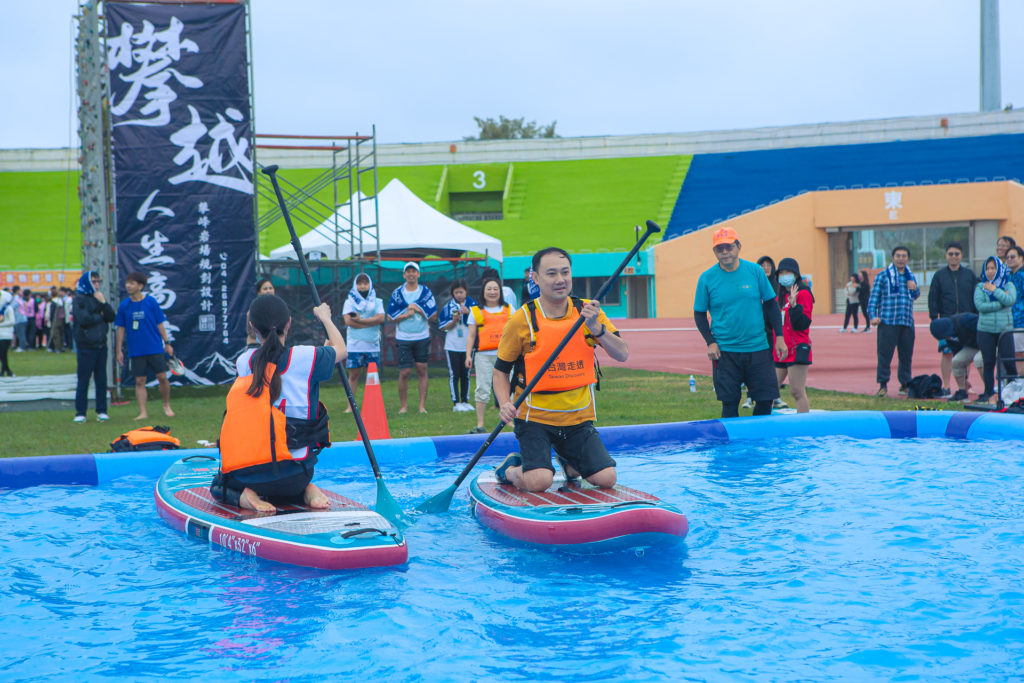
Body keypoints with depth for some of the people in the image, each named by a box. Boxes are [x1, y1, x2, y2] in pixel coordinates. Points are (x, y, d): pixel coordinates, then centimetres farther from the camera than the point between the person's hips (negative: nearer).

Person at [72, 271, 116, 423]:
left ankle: (101, 411, 12)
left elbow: (112, 317, 6)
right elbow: (83, 320, -18)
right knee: (83, 380, -3)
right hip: (86, 346, -6)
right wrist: (100, 316, -4)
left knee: (101, 379, 6)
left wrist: (103, 302, -7)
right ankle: (80, 413, 2)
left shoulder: (99, 298, 14)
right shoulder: (79, 300, -6)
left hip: (101, 345, 6)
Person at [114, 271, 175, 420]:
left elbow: (160, 324, 4)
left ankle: (167, 406, 19)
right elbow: (121, 329, 8)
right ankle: (143, 412, 6)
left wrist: (167, 343, 4)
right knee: (139, 381, 1)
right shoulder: (124, 305, 2)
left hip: (155, 349, -1)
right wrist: (119, 350, 6)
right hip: (136, 351, 1)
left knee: (162, 377, -1)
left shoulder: (151, 302, -2)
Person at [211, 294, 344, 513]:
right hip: (291, 476, 0)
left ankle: (244, 497, 0)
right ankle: (307, 492, 2)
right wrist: (325, 318, 34)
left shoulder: (244, 361, 2)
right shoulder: (306, 357, -6)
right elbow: (340, 349, 15)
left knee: (219, 486, 33)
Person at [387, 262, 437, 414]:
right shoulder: (397, 293, 2)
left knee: (422, 370, 2)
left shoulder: (426, 291, 3)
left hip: (422, 337, 1)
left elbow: (433, 316, 0)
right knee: (404, 372, -2)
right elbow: (391, 317, 1)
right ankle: (403, 405, 8)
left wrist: (418, 309, -11)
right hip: (403, 338, -1)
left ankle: (422, 405, 6)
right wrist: (407, 314, -12)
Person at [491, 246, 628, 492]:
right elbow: (501, 370, 0)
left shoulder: (588, 312, 1)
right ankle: (510, 469, 13)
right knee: (539, 481, -23)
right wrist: (505, 403, -17)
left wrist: (596, 328, -22)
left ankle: (568, 463, 26)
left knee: (606, 479, -6)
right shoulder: (522, 319, -8)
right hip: (535, 417, -4)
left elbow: (622, 355, -6)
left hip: (578, 418, 4)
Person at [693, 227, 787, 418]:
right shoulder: (707, 278, -2)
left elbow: (771, 304, 9)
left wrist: (779, 337, 4)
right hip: (725, 351, -1)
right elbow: (699, 314, 5)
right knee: (730, 404, 1)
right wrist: (710, 342, -7)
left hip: (758, 347, 1)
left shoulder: (755, 271, 0)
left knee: (766, 399, 1)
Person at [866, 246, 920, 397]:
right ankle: (883, 385, 2)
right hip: (887, 322, -4)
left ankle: (905, 384, 18)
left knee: (906, 355, 7)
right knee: (884, 354, -6)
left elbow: (915, 296, 29)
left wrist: (914, 288, 5)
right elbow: (874, 296, 0)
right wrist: (873, 315, -11)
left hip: (907, 322, 4)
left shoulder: (911, 277, 17)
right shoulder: (883, 276, 3)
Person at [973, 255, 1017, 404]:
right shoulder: (980, 287, 7)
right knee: (988, 363, 1)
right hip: (985, 329, 1)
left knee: (1008, 362, -5)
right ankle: (990, 394, 9)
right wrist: (1000, 304, -10)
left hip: (1005, 329, -1)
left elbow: (1011, 300, -12)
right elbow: (979, 305, -9)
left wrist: (994, 290, -9)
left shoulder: (1008, 285, 8)